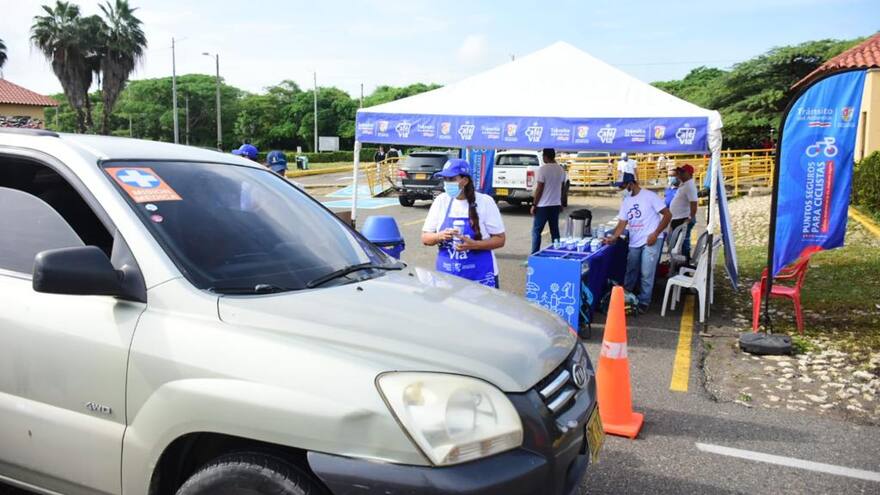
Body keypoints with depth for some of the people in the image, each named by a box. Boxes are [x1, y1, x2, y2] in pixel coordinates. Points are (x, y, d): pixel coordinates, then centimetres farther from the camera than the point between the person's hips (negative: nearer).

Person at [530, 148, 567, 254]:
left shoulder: (543, 169, -14)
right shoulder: (561, 169, 7)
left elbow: (539, 189, -14)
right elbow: (562, 188, 14)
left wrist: (534, 205, -7)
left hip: (543, 205, -6)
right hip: (556, 205, 6)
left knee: (536, 231, 0)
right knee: (555, 231, 11)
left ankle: (534, 255, -2)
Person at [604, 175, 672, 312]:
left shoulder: (649, 196, -11)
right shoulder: (626, 201, 9)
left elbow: (667, 215, -11)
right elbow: (622, 223, 4)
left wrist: (655, 234, -16)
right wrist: (614, 237, -15)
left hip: (650, 240, -6)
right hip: (634, 242, 6)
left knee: (646, 273, -4)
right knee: (630, 271, 16)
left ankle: (644, 302, 10)